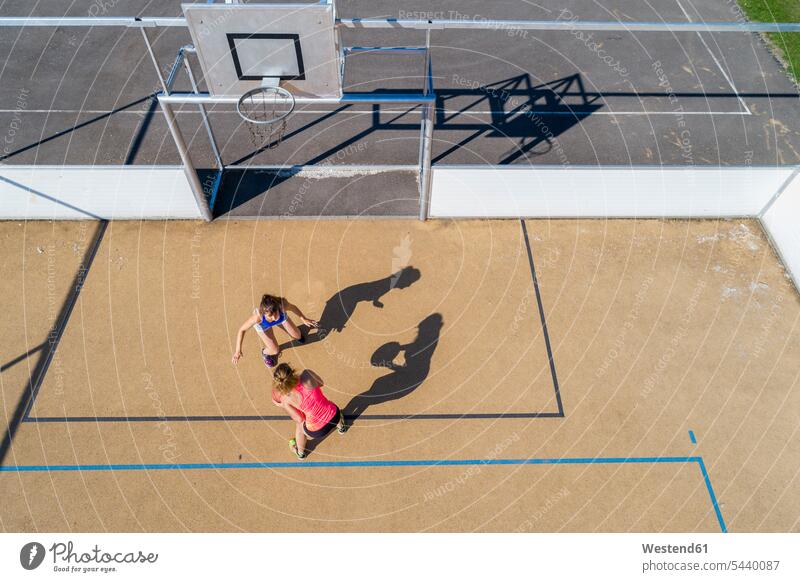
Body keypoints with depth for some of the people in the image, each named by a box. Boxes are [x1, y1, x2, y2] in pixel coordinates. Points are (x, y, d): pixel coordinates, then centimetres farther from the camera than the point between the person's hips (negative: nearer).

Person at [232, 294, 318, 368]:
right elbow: (242, 329, -30)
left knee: (297, 336, 15)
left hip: (281, 317, 2)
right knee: (275, 350, -1)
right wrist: (238, 350, -32)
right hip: (262, 324, -2)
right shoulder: (258, 316, -47)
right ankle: (265, 352, 36)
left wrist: (304, 319, -4)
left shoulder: (282, 304, -43)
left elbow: (293, 307, -18)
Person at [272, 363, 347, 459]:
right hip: (335, 415, 2)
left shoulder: (286, 400, -20)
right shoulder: (307, 374, -18)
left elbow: (300, 419, -7)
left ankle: (300, 453, 63)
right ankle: (341, 427, 73)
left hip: (318, 431, -2)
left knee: (300, 426, 34)